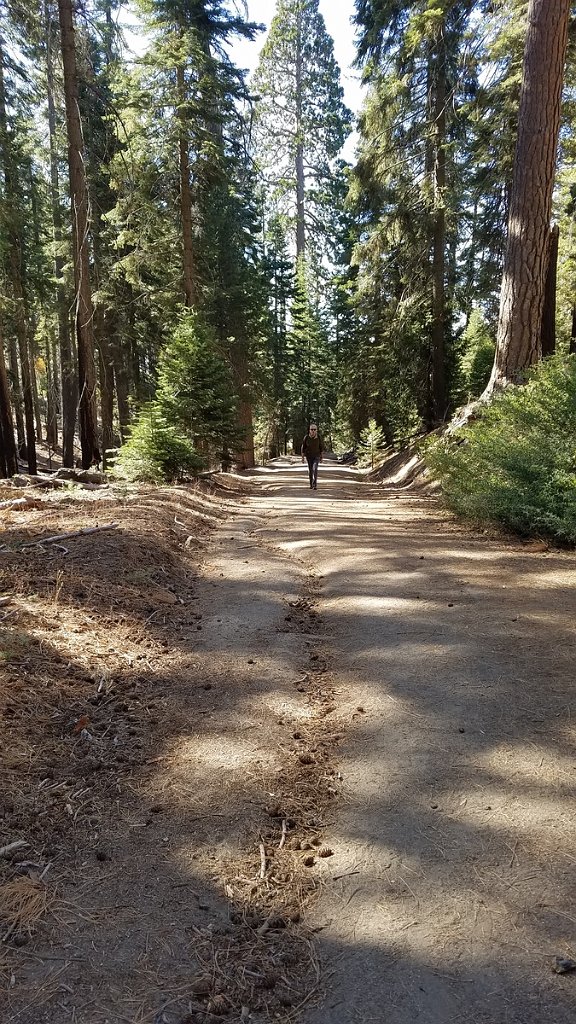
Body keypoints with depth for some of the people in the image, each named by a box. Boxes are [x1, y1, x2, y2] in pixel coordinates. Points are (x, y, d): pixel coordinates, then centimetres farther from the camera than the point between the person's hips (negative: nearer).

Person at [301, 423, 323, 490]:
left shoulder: (318, 437, -10)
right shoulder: (306, 437, -10)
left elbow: (321, 447, 0)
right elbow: (303, 447, -2)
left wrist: (321, 457, 2)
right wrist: (303, 457, -2)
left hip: (316, 456, -1)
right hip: (308, 456, 1)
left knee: (315, 469, -19)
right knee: (310, 470, 8)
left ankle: (314, 484, -18)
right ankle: (311, 484, 24)